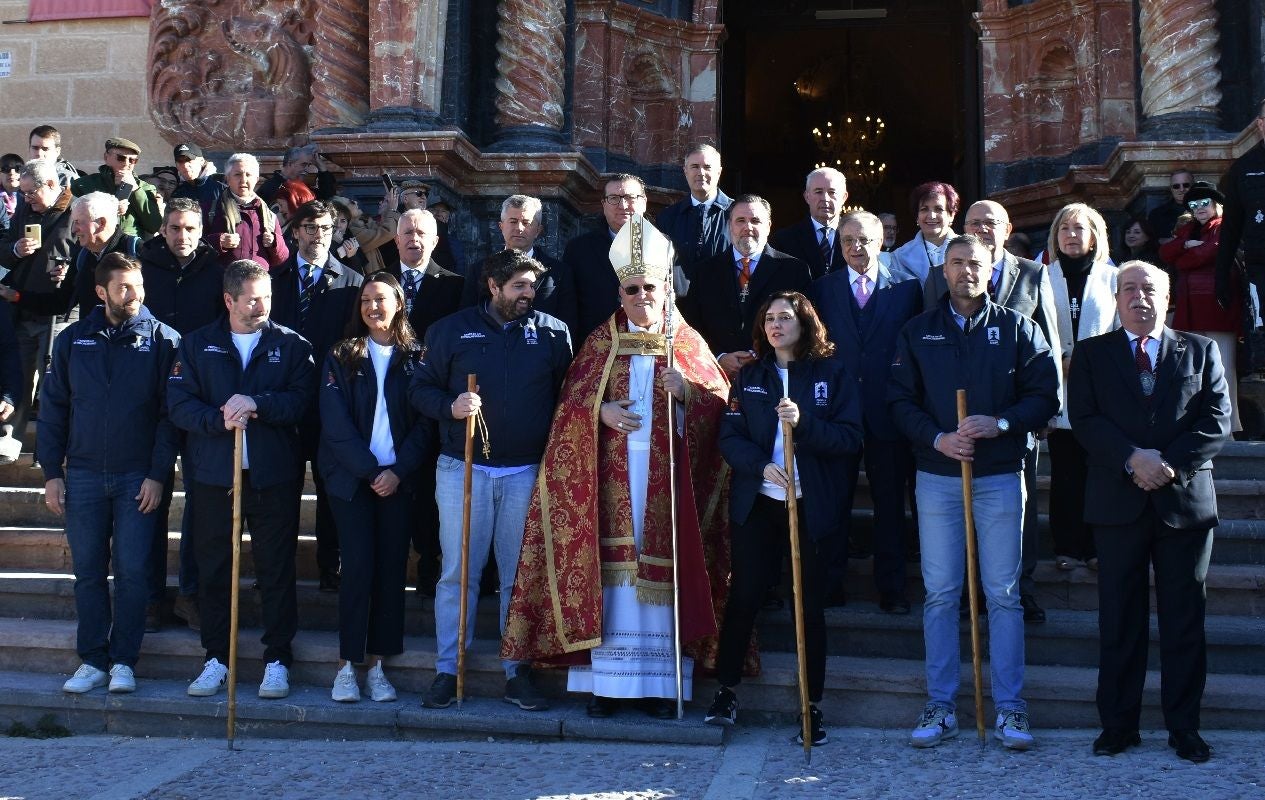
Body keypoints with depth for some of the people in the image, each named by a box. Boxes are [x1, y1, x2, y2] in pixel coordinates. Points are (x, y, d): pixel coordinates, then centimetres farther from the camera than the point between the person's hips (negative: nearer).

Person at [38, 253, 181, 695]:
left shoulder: (163, 340, -1)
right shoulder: (73, 340, 6)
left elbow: (170, 412, -3)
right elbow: (52, 408, 8)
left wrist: (158, 474, -9)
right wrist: (52, 472, 2)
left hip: (138, 477, -2)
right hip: (83, 475, 3)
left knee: (132, 572, -1)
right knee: (88, 572, 6)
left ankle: (123, 660, 9)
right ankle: (92, 660, 15)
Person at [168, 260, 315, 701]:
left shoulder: (292, 345, 5)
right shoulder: (198, 344, 8)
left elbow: (301, 400, -7)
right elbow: (178, 403, -1)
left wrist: (255, 403, -20)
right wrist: (220, 419, -16)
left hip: (274, 476, -1)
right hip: (213, 474, 2)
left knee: (277, 569, 3)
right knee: (212, 569, 7)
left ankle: (277, 659, 13)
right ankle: (216, 657, 19)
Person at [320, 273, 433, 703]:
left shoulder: (417, 357, 6)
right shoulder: (342, 357, 6)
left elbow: (425, 422, 1)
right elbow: (336, 422, -2)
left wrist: (399, 470, -10)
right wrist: (370, 470, -10)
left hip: (399, 479, 1)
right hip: (352, 477, -1)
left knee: (392, 569, 0)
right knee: (358, 567, -7)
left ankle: (377, 664, 8)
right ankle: (347, 664, 1)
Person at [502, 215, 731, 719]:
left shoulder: (688, 342, 9)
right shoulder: (601, 341, 11)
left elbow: (720, 398, 4)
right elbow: (571, 397, 8)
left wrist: (687, 390, -15)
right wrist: (599, 410, -11)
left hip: (668, 473, 0)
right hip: (611, 472, 1)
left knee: (663, 564, -2)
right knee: (611, 565, -2)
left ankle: (660, 680, 5)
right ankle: (607, 680, 5)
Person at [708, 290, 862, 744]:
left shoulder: (833, 374, 2)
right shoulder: (750, 376, 9)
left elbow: (851, 439, -6)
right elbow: (729, 436, 2)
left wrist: (804, 423, -22)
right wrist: (761, 465, -16)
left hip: (810, 506, -2)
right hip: (755, 503, 2)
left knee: (810, 607, 3)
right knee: (743, 597, 5)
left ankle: (813, 707, 13)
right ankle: (726, 691, 19)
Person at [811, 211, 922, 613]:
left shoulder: (906, 289, 5)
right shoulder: (823, 289, 8)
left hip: (887, 412, 0)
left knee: (890, 503, 6)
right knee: (835, 501, 5)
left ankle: (891, 589, 15)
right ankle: (831, 585, 14)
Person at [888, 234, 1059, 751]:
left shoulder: (1017, 329, 6)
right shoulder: (918, 332, 9)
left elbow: (1045, 397, 2)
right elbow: (900, 401, 5)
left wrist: (1000, 423, -15)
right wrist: (937, 438, -11)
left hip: (1000, 475, -1)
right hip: (937, 475, 1)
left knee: (1004, 593, 1)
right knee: (939, 593, 3)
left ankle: (1010, 708, 8)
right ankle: (940, 706, 10)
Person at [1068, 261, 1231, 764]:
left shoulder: (1201, 352, 11)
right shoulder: (1091, 354, 9)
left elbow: (1218, 422, 1)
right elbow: (1084, 419, -3)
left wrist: (1169, 462, -12)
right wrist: (1132, 459, -16)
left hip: (1186, 500, 1)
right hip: (1119, 502, 0)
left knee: (1184, 620, 5)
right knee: (1119, 622, 4)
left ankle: (1184, 727, 15)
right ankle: (1118, 724, 13)